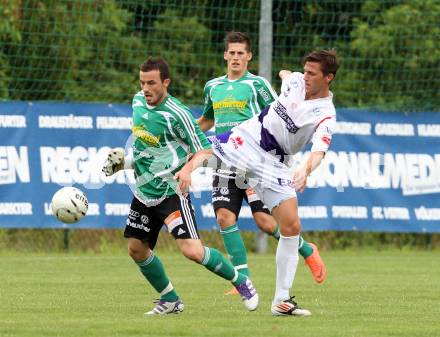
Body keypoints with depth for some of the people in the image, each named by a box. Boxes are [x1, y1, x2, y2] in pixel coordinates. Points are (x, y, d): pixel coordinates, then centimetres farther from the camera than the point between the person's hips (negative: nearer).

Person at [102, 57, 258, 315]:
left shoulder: (176, 114, -19)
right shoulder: (138, 102, 3)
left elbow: (204, 150, -14)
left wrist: (186, 170, -31)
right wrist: (125, 160, 15)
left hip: (171, 193, -8)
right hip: (144, 192, 8)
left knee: (192, 250, -19)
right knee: (136, 248, 7)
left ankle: (240, 281, 4)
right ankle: (170, 301, 26)